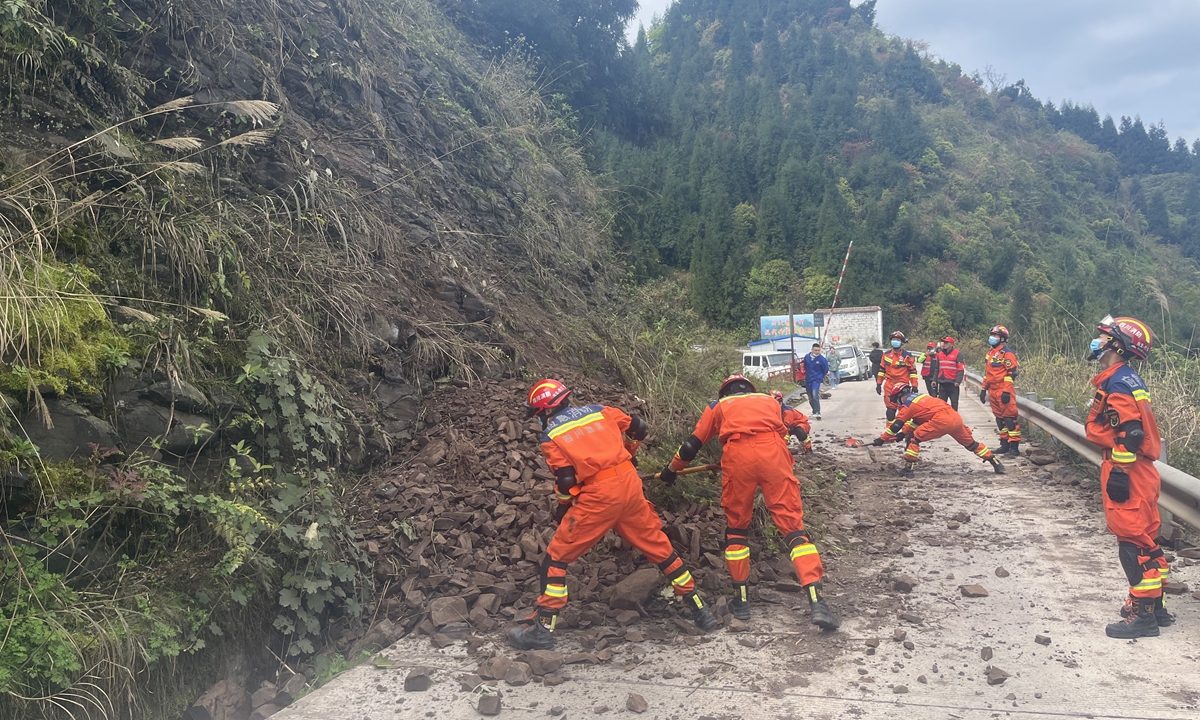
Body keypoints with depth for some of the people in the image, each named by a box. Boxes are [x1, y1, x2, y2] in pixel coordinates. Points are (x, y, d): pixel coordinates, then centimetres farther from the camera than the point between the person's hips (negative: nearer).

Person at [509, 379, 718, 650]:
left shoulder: (550, 435, 2)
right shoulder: (599, 411, 13)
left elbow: (566, 480, -5)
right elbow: (638, 429, 18)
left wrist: (563, 507, 13)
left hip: (598, 495, -5)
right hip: (630, 484, 5)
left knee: (557, 557, 6)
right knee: (659, 546, 18)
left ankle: (543, 628, 4)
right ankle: (699, 608, 24)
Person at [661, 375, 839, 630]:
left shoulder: (719, 406, 32)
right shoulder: (770, 400, 36)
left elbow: (693, 443, 33)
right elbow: (800, 423, 30)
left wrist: (672, 469, 45)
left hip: (737, 456, 0)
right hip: (773, 452, 1)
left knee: (736, 526, 17)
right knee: (793, 525, 0)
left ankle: (741, 599, 18)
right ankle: (816, 601, -13)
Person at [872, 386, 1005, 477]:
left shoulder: (908, 405, 5)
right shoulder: (920, 395, 27)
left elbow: (896, 425, 6)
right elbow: (917, 419, 34)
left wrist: (882, 439, 13)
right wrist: (903, 433, 31)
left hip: (941, 421, -8)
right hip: (956, 417, 8)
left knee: (915, 438, 0)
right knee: (970, 443, 24)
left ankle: (908, 468, -5)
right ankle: (995, 463, 30)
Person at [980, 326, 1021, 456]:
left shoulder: (1007, 353, -9)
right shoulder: (989, 354, 17)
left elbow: (1011, 373, -14)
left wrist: (1006, 391, -19)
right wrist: (984, 389, 21)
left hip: (1004, 391, -9)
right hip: (993, 391, 9)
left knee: (1010, 418, -9)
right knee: (1000, 419, 13)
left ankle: (1014, 447, -8)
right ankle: (1005, 444, 21)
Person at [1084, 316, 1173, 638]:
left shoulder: (1118, 383, -17)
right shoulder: (1127, 379, 15)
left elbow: (1130, 433, -24)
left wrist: (1118, 473, -22)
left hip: (1128, 472, -11)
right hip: (1139, 471, 11)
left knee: (1133, 539, -6)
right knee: (1143, 537, 16)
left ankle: (1144, 616, -2)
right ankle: (1154, 605, 26)